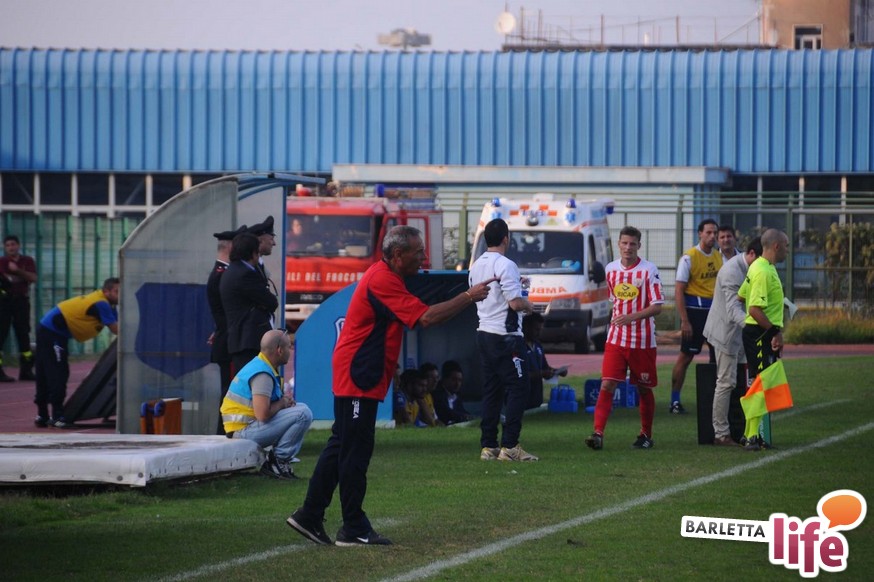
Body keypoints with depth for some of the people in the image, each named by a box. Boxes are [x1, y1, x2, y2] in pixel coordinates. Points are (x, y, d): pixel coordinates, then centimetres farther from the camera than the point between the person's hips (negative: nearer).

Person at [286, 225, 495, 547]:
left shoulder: (387, 277, 16)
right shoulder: (382, 280, -19)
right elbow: (426, 317, -23)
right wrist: (469, 297, -17)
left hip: (356, 375, 11)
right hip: (358, 376, -11)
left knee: (341, 446, 13)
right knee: (355, 451, -5)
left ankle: (309, 516, 16)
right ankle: (353, 528, -1)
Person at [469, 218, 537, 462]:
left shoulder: (477, 265, 11)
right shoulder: (505, 265, -15)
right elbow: (515, 303, -20)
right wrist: (528, 305, 1)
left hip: (484, 333, 8)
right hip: (506, 336, -8)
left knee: (491, 390, 11)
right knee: (518, 388, -3)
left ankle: (488, 446, 9)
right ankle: (509, 446, -9)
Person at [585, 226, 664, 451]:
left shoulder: (649, 270, -7)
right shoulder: (611, 269, 7)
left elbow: (657, 307, -10)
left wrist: (632, 317, -21)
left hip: (642, 340, -3)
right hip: (615, 339, 3)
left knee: (644, 389, 8)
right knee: (607, 384, -10)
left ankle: (646, 435, 22)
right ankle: (598, 434, -17)